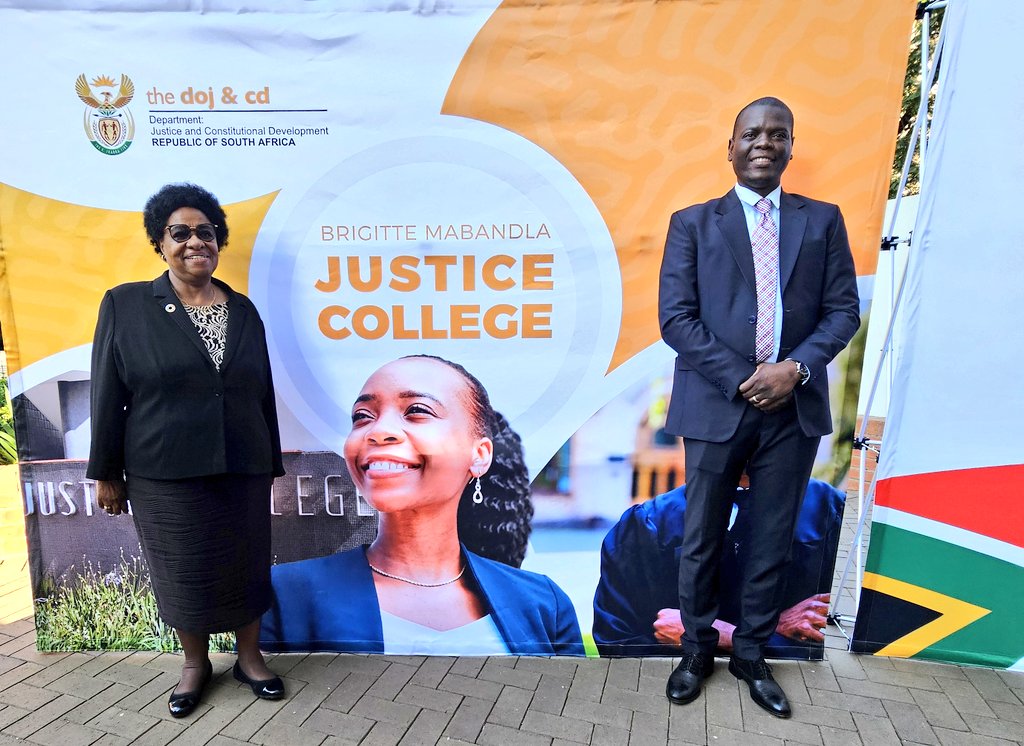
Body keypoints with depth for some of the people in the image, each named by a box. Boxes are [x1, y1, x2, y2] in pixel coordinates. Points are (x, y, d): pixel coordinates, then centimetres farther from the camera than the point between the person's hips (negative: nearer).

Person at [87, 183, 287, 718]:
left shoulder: (243, 310, 6)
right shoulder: (125, 304, -2)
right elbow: (107, 395, 0)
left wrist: (271, 464, 10)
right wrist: (106, 472, -1)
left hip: (243, 471, 2)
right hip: (165, 474, -2)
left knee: (246, 567, 12)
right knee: (183, 574, 13)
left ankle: (249, 658, 34)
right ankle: (195, 665, 36)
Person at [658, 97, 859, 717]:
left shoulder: (823, 220, 10)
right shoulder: (693, 223, 3)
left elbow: (843, 309, 4)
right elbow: (676, 318, -6)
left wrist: (795, 368, -13)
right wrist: (741, 379, -14)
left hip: (795, 408, 2)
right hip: (716, 405, -2)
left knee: (773, 540, 12)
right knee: (703, 540, 10)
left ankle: (752, 655, 32)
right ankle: (698, 650, 31)